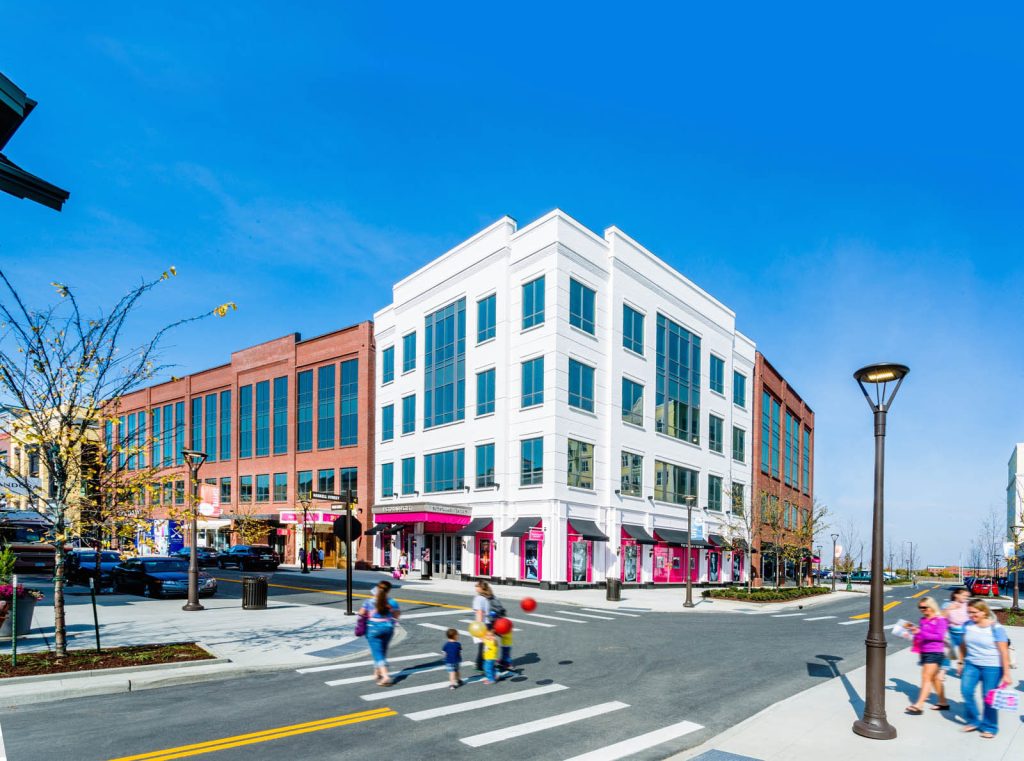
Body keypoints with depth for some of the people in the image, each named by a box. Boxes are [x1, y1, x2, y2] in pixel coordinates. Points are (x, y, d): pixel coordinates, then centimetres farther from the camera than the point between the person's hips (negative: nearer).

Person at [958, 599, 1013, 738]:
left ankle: (989, 727, 20)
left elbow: (1004, 652, -12)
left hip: (991, 667, -4)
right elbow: (963, 645, 13)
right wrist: (961, 662, 15)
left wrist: (1006, 674, -13)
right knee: (966, 691, -6)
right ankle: (973, 721, 15)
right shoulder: (967, 625, 2)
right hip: (971, 665, 4)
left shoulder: (996, 628, -13)